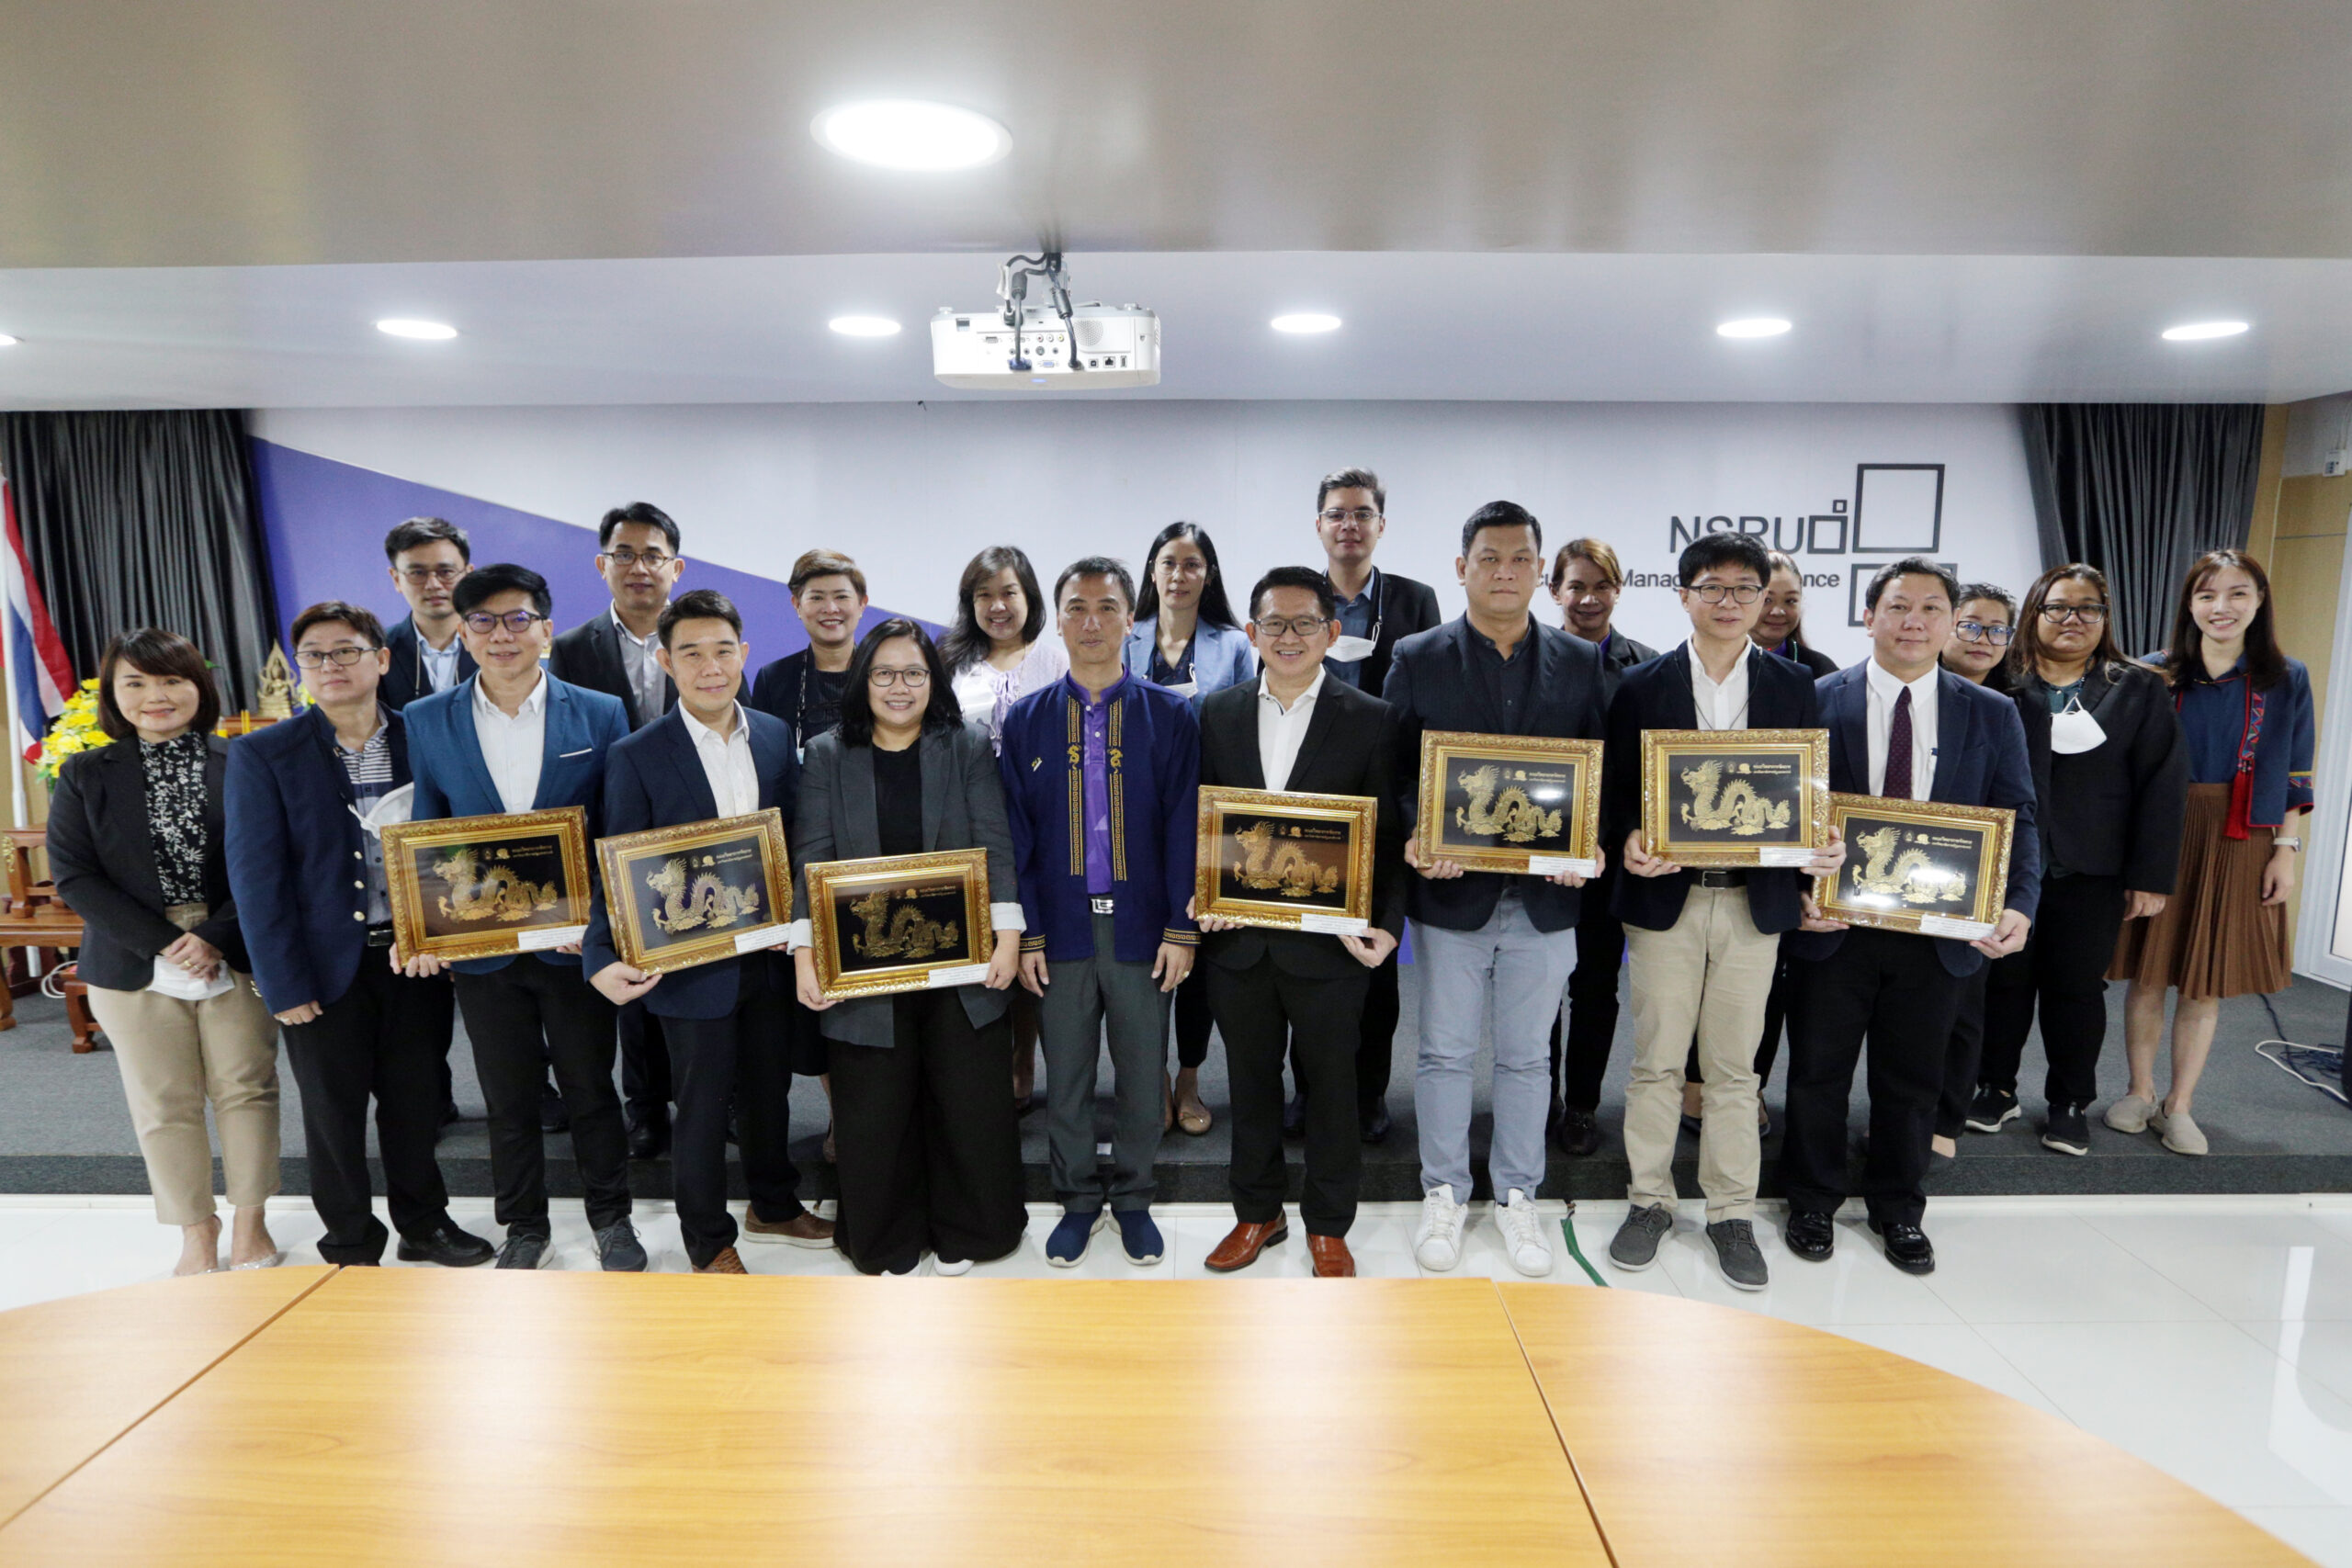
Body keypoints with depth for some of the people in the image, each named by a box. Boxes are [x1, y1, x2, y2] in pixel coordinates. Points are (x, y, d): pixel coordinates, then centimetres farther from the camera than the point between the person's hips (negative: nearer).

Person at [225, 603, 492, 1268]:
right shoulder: (262, 756, -5)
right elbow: (256, 880, -7)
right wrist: (285, 984, -10)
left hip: (412, 956, 2)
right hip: (326, 967, -2)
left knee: (415, 1099, 14)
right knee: (334, 1112, 11)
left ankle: (424, 1223, 34)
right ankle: (351, 1249, 29)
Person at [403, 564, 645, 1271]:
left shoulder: (600, 714, -4)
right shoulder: (426, 722, 1)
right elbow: (423, 835, 5)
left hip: (573, 942, -1)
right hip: (481, 945, 2)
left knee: (591, 1088, 11)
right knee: (508, 1099, 13)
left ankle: (611, 1219, 30)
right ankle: (524, 1227, 32)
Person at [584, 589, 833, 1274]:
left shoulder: (775, 736, 1)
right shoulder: (636, 756, -11)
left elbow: (793, 838, 6)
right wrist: (603, 959, -24)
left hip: (767, 955, 4)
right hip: (690, 963, -4)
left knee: (770, 1088, 20)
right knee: (702, 1104, 10)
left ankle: (774, 1206, 43)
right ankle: (708, 1241, 31)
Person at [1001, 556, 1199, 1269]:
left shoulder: (1171, 715, 0)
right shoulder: (1026, 719, 4)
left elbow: (1184, 826, -2)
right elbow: (1016, 834, 3)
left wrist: (1182, 929, -7)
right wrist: (1025, 933, -2)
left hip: (1141, 929, -1)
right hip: (1061, 929, 1)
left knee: (1143, 1077, 9)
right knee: (1065, 1078, 11)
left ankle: (1132, 1199, 29)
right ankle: (1078, 1200, 30)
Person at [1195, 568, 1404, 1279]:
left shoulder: (1370, 720, -3)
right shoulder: (1217, 714, 5)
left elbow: (1388, 837, -3)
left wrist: (1386, 925, -13)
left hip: (1328, 943, -2)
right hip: (1237, 938, 3)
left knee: (1331, 1084, 11)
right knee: (1250, 1082, 16)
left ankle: (1328, 1226, 30)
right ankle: (1257, 1212, 35)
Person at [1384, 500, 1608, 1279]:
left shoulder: (1581, 662, 5)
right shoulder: (1417, 659, 0)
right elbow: (1392, 770, 0)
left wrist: (1592, 844, -12)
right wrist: (1413, 839, -18)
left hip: (1545, 895, 2)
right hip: (1451, 890, -1)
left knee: (1527, 1056, 13)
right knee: (1445, 1053, 10)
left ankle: (1517, 1197, 29)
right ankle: (1444, 1195, 26)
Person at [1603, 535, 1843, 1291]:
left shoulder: (1794, 688, 6)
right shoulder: (1642, 687, 1)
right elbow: (1616, 789, 0)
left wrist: (1826, 846, -13)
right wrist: (1629, 841, -19)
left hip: (1756, 899, 1)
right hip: (1665, 894, -1)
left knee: (1734, 1066, 9)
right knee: (1656, 1060, 7)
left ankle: (1731, 1212, 23)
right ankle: (1650, 1199, 23)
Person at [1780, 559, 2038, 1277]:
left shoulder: (1992, 715, 4)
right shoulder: (1816, 701, -3)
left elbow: (2017, 820, 2)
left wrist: (2018, 904, -14)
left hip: (1940, 931, 2)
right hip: (1835, 924, -2)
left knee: (1911, 1080, 15)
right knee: (1818, 1071, 10)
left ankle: (1898, 1210, 34)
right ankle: (1812, 1204, 29)